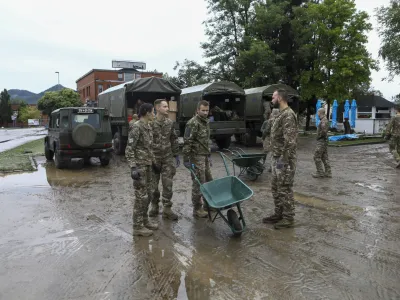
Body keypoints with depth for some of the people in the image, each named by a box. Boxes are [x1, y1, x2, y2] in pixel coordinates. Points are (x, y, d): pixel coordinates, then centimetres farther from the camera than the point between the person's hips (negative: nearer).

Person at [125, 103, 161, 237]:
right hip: (140, 166, -9)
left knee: (149, 194, 15)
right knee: (141, 196, -2)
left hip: (148, 166, 9)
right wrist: (133, 167, -27)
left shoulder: (148, 127, 11)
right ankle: (137, 227, 9)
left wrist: (153, 163, 22)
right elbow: (129, 150, -20)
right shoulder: (136, 127, -16)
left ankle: (145, 221, 29)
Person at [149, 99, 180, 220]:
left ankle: (167, 209, 14)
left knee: (168, 184, 3)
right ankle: (154, 206, 27)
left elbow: (174, 140, 12)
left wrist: (176, 155, 11)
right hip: (154, 158, -3)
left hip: (168, 158, 3)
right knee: (154, 184, 9)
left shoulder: (170, 123, 5)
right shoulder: (151, 123, -10)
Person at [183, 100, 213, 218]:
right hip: (197, 157, -9)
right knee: (198, 183, -3)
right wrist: (186, 159, -19)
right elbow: (187, 143, -18)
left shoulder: (206, 122, 14)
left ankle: (208, 204, 30)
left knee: (209, 181, 15)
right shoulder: (193, 123, -15)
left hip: (205, 156, 9)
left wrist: (209, 156, 21)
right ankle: (197, 209, 8)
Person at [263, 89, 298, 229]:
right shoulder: (281, 114, 16)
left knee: (285, 189, -1)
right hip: (277, 158, 10)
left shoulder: (288, 115, -17)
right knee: (276, 188, 16)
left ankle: (288, 218, 10)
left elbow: (290, 141, -23)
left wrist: (283, 160, -22)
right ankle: (279, 214, 27)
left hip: (284, 160, -10)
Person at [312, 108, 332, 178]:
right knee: (324, 157, 12)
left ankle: (320, 173, -2)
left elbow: (324, 130, -31)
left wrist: (319, 135, -15)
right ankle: (328, 172, 16)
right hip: (323, 141, 10)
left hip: (321, 141, -10)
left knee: (317, 157, -5)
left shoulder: (324, 121, -18)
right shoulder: (324, 120, 14)